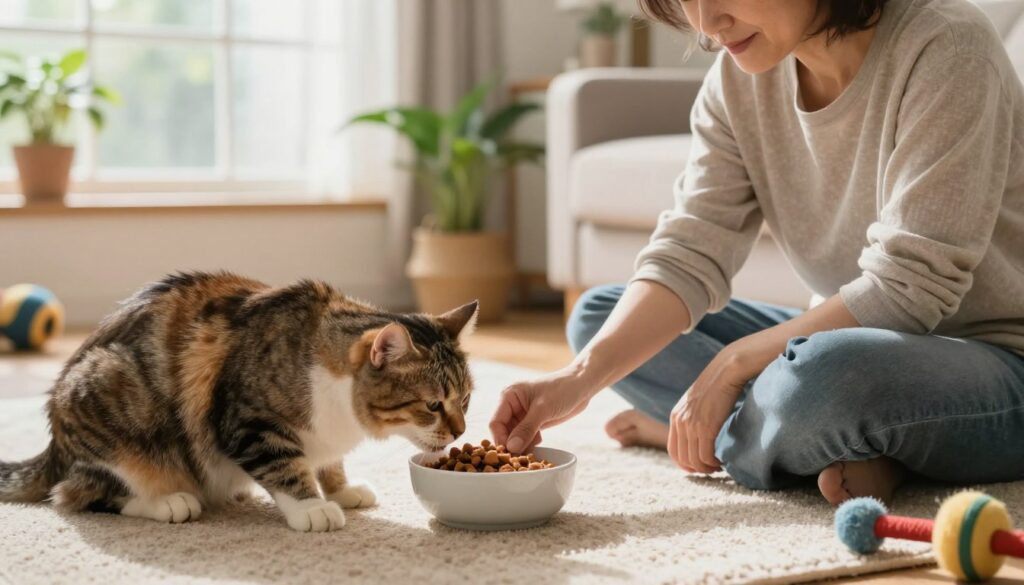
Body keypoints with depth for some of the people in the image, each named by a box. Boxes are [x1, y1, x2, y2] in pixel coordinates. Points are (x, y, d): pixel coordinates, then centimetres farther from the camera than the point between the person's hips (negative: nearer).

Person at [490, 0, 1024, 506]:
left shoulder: (943, 46, -21)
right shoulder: (739, 76, -2)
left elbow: (908, 287, -24)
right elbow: (688, 254, -9)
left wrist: (734, 363, -20)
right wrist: (582, 376, -24)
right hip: (855, 348, 7)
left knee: (818, 378, -40)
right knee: (596, 313, 2)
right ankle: (839, 450, -12)